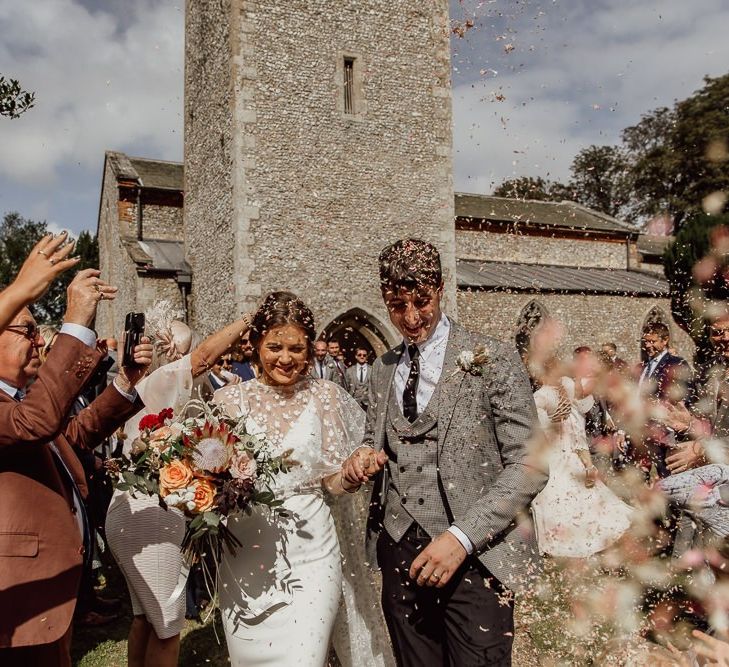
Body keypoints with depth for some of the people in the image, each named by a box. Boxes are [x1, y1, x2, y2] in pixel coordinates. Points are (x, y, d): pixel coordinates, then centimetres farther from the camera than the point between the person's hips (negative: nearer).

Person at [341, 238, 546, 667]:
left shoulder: (492, 359, -6)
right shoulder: (384, 369, 11)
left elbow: (529, 465, -10)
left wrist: (462, 537, -19)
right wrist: (363, 459, -2)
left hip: (475, 556, -4)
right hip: (399, 554, 5)